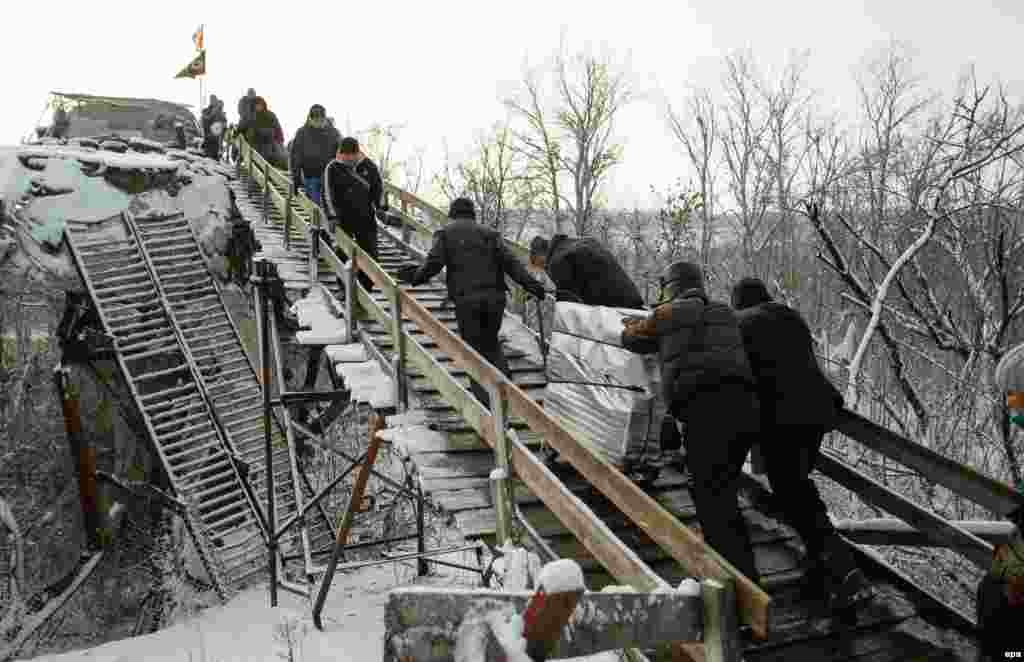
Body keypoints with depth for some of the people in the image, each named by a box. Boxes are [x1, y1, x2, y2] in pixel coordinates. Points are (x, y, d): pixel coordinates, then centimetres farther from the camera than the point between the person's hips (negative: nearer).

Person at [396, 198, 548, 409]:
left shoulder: (445, 233, 10)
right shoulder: (489, 233, 17)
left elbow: (433, 264, -4)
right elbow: (510, 262, 5)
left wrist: (414, 277, 11)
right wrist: (531, 284, 1)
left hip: (466, 299, -2)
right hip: (494, 297, 3)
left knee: (474, 350, 6)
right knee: (491, 344, 20)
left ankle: (484, 402, -1)